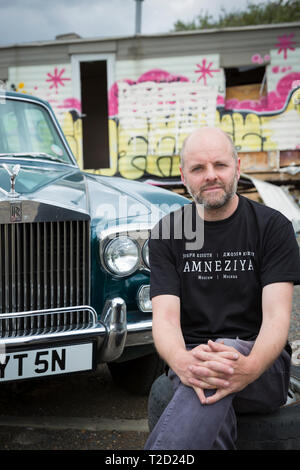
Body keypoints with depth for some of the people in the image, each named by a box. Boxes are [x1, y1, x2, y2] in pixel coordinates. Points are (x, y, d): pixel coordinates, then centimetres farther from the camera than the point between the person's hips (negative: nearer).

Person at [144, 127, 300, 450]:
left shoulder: (272, 226, 0)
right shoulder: (166, 234, 5)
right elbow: (165, 318, -6)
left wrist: (249, 368, -34)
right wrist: (182, 363, -32)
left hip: (261, 363, -1)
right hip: (192, 356, 1)